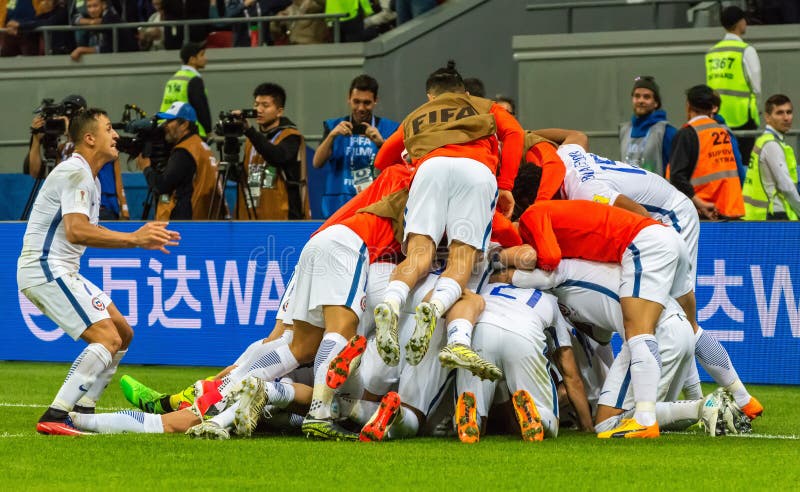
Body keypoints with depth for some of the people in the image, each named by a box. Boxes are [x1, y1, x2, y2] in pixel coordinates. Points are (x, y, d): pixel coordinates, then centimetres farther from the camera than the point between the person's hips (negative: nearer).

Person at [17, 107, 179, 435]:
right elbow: (76, 231, -28)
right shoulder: (75, 173, -15)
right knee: (108, 338, -19)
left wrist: (140, 238, 12)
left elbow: (87, 233, 19)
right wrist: (134, 239, -27)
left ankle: (82, 412, 13)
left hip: (62, 272, 11)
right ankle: (54, 418, -24)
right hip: (45, 269, -11)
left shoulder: (89, 177, 19)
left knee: (123, 334, 13)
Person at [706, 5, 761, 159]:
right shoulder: (746, 51, -7)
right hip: (741, 116, -5)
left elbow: (710, 85, 11)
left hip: (717, 117, 6)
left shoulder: (711, 52, 11)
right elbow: (756, 87, -8)